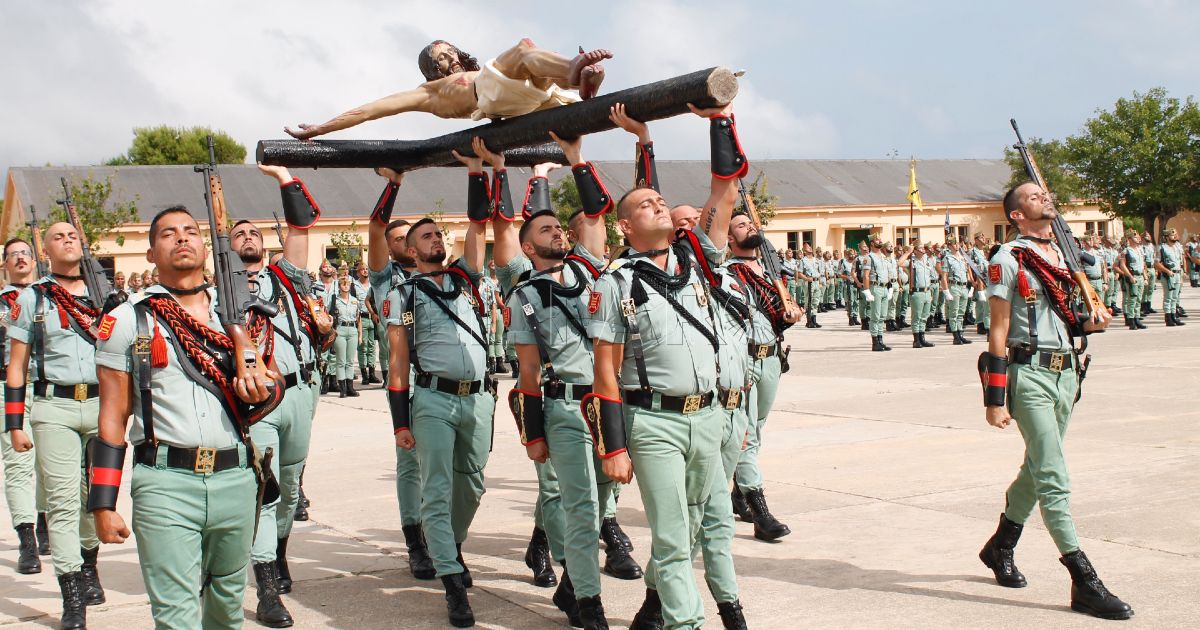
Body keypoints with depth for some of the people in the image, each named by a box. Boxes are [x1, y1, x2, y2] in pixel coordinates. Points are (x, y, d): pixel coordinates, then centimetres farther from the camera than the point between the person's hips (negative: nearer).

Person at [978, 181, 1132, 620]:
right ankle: (1085, 583, -8)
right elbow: (999, 332, -11)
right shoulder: (1008, 260, -8)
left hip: (1066, 373, 8)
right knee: (1054, 479, -9)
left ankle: (1000, 547, 37)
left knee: (1037, 468, 18)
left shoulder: (1061, 255, 15)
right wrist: (995, 399, -14)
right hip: (1030, 374, -8)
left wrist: (1089, 324, 2)